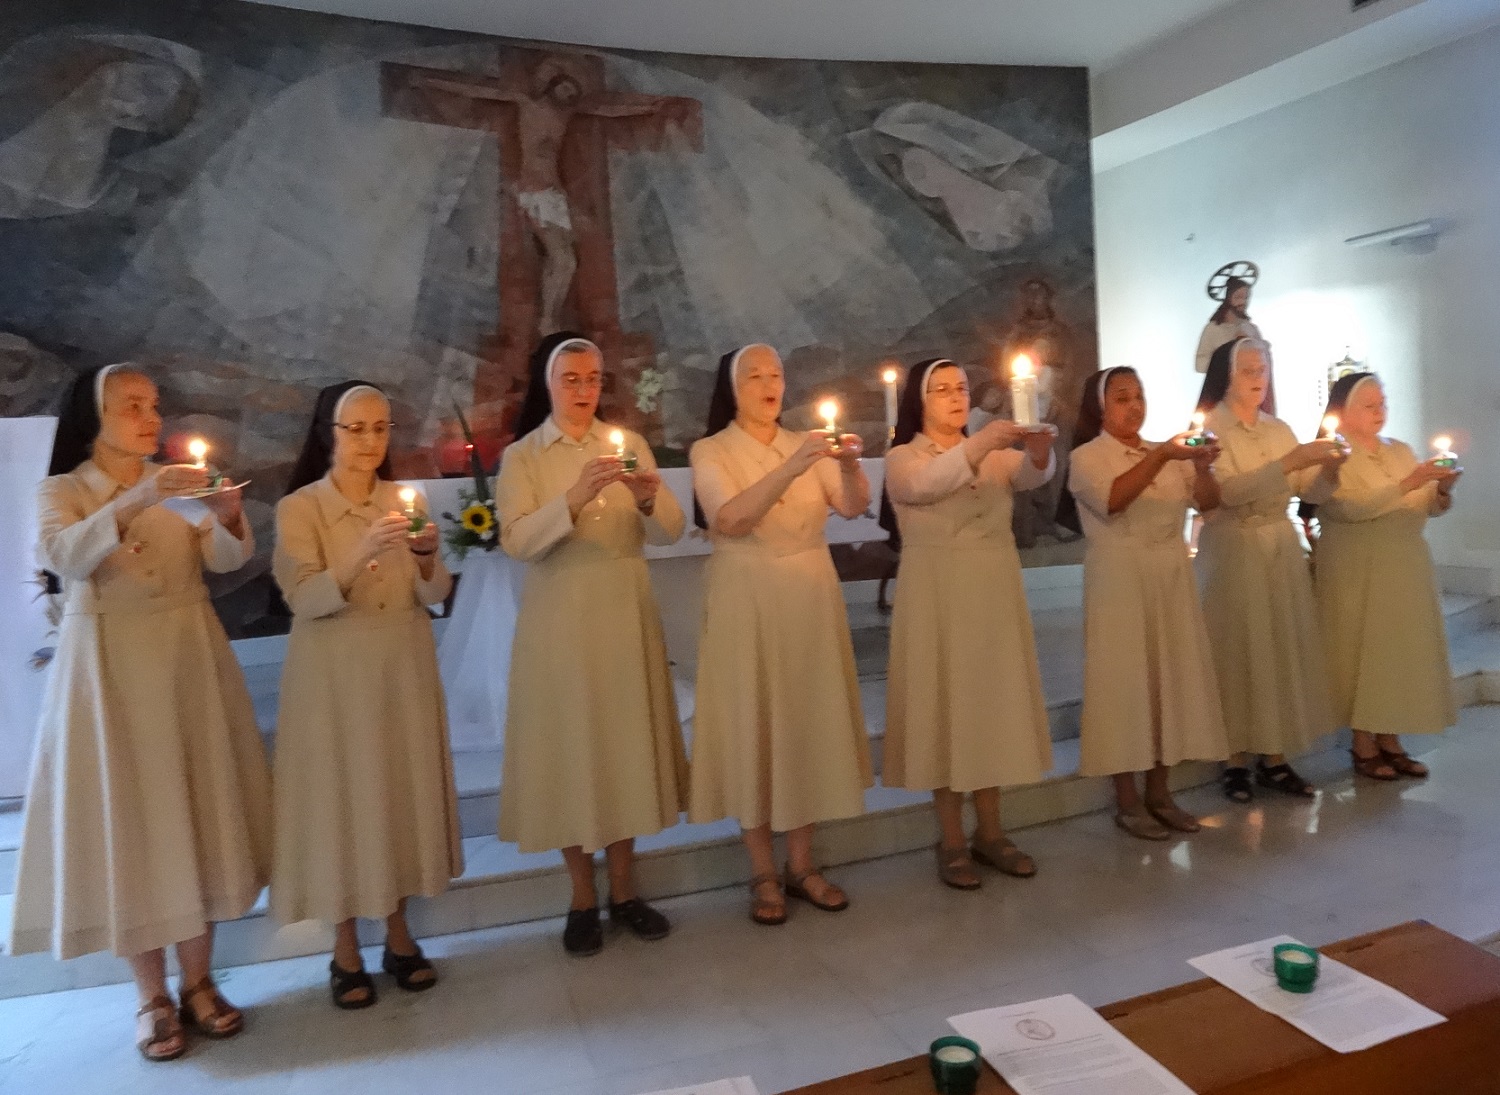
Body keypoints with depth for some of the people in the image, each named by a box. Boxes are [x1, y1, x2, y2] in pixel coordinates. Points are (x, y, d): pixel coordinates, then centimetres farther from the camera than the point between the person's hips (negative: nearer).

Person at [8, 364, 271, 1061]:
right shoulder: (62, 490, 1)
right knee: (127, 819, 1)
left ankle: (198, 982, 17)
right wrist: (139, 500, -31)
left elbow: (228, 558, -6)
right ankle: (151, 998, 12)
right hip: (109, 669, -2)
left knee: (196, 810, 5)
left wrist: (228, 517, -27)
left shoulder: (176, 485, 8)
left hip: (187, 662, 3)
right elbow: (64, 558, -20)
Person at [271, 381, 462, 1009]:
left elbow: (434, 595, 0)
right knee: (342, 797, 1)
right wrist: (364, 552, -30)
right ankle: (346, 950, 17)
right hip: (334, 675, -3)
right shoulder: (299, 508, -5)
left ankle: (398, 934, 24)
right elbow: (305, 600, -17)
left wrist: (427, 557, -21)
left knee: (404, 791, 8)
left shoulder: (403, 500, 6)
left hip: (404, 669, 4)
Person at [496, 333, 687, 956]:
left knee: (627, 743, 7)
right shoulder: (521, 457, 1)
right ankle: (583, 898, 19)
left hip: (625, 615, 2)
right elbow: (517, 542, -14)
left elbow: (669, 533, -1)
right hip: (559, 619, -2)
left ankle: (623, 890, 23)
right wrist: (576, 497, -28)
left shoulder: (628, 446, 7)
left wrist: (650, 498, -21)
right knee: (569, 748, 3)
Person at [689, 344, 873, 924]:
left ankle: (801, 864, 22)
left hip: (811, 600, 4)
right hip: (747, 604, -4)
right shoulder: (710, 451, -3)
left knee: (811, 721, 8)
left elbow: (852, 506, -6)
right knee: (753, 726, 2)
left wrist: (849, 465, -26)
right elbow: (730, 519, -21)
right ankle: (762, 873, 16)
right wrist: (791, 469, -32)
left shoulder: (804, 444, 8)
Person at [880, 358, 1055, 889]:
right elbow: (925, 485, -25)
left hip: (995, 593, 4)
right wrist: (979, 445, -37)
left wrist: (1039, 447, -32)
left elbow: (1034, 473, -10)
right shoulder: (903, 458, -1)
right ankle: (951, 841, 11)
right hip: (938, 597, -4)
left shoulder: (995, 453, 11)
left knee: (995, 705, 8)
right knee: (946, 708, 1)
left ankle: (990, 832, 21)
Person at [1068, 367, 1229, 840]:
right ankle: (1127, 800, 9)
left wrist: (1202, 468, -16)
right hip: (1120, 583, -5)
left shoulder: (1167, 453, 13)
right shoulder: (1087, 457, -4)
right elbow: (1112, 499, -23)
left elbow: (1206, 501, 2)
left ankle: (1159, 791, 20)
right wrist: (1161, 456, -29)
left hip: (1172, 579, 6)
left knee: (1171, 678, 8)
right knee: (1125, 680, -1)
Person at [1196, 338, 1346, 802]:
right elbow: (1228, 491, -20)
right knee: (1238, 652, -2)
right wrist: (1289, 463, -24)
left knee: (1284, 649, 5)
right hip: (1232, 552, -5)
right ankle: (1237, 762, 6)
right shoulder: (1208, 429, -6)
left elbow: (1309, 492, 8)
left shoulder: (1280, 430, 12)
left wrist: (1329, 468, -11)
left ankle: (1275, 760, 13)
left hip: (1283, 550, 5)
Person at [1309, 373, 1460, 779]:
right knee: (1362, 652, -2)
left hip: (1406, 567, 6)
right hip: (1358, 572, -6)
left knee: (1402, 651, 7)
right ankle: (1363, 747, 7)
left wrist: (1442, 490, -8)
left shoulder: (1401, 451, 14)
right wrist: (1408, 484, -23)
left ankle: (1390, 742, 16)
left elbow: (1429, 508, 12)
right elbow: (1351, 508, -20)